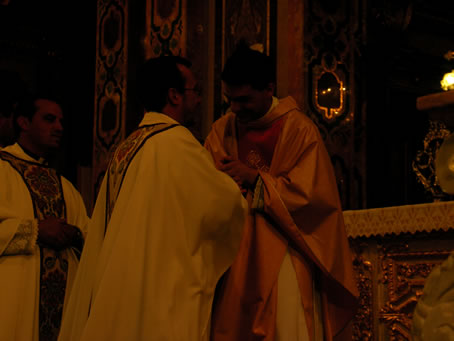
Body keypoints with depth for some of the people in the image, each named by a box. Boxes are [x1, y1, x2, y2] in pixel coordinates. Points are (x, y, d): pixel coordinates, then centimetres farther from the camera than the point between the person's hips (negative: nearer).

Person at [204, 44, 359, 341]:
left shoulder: (298, 129, -5)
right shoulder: (223, 129, 9)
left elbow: (311, 194, -11)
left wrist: (254, 178, -12)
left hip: (285, 256, -4)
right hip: (237, 256, 4)